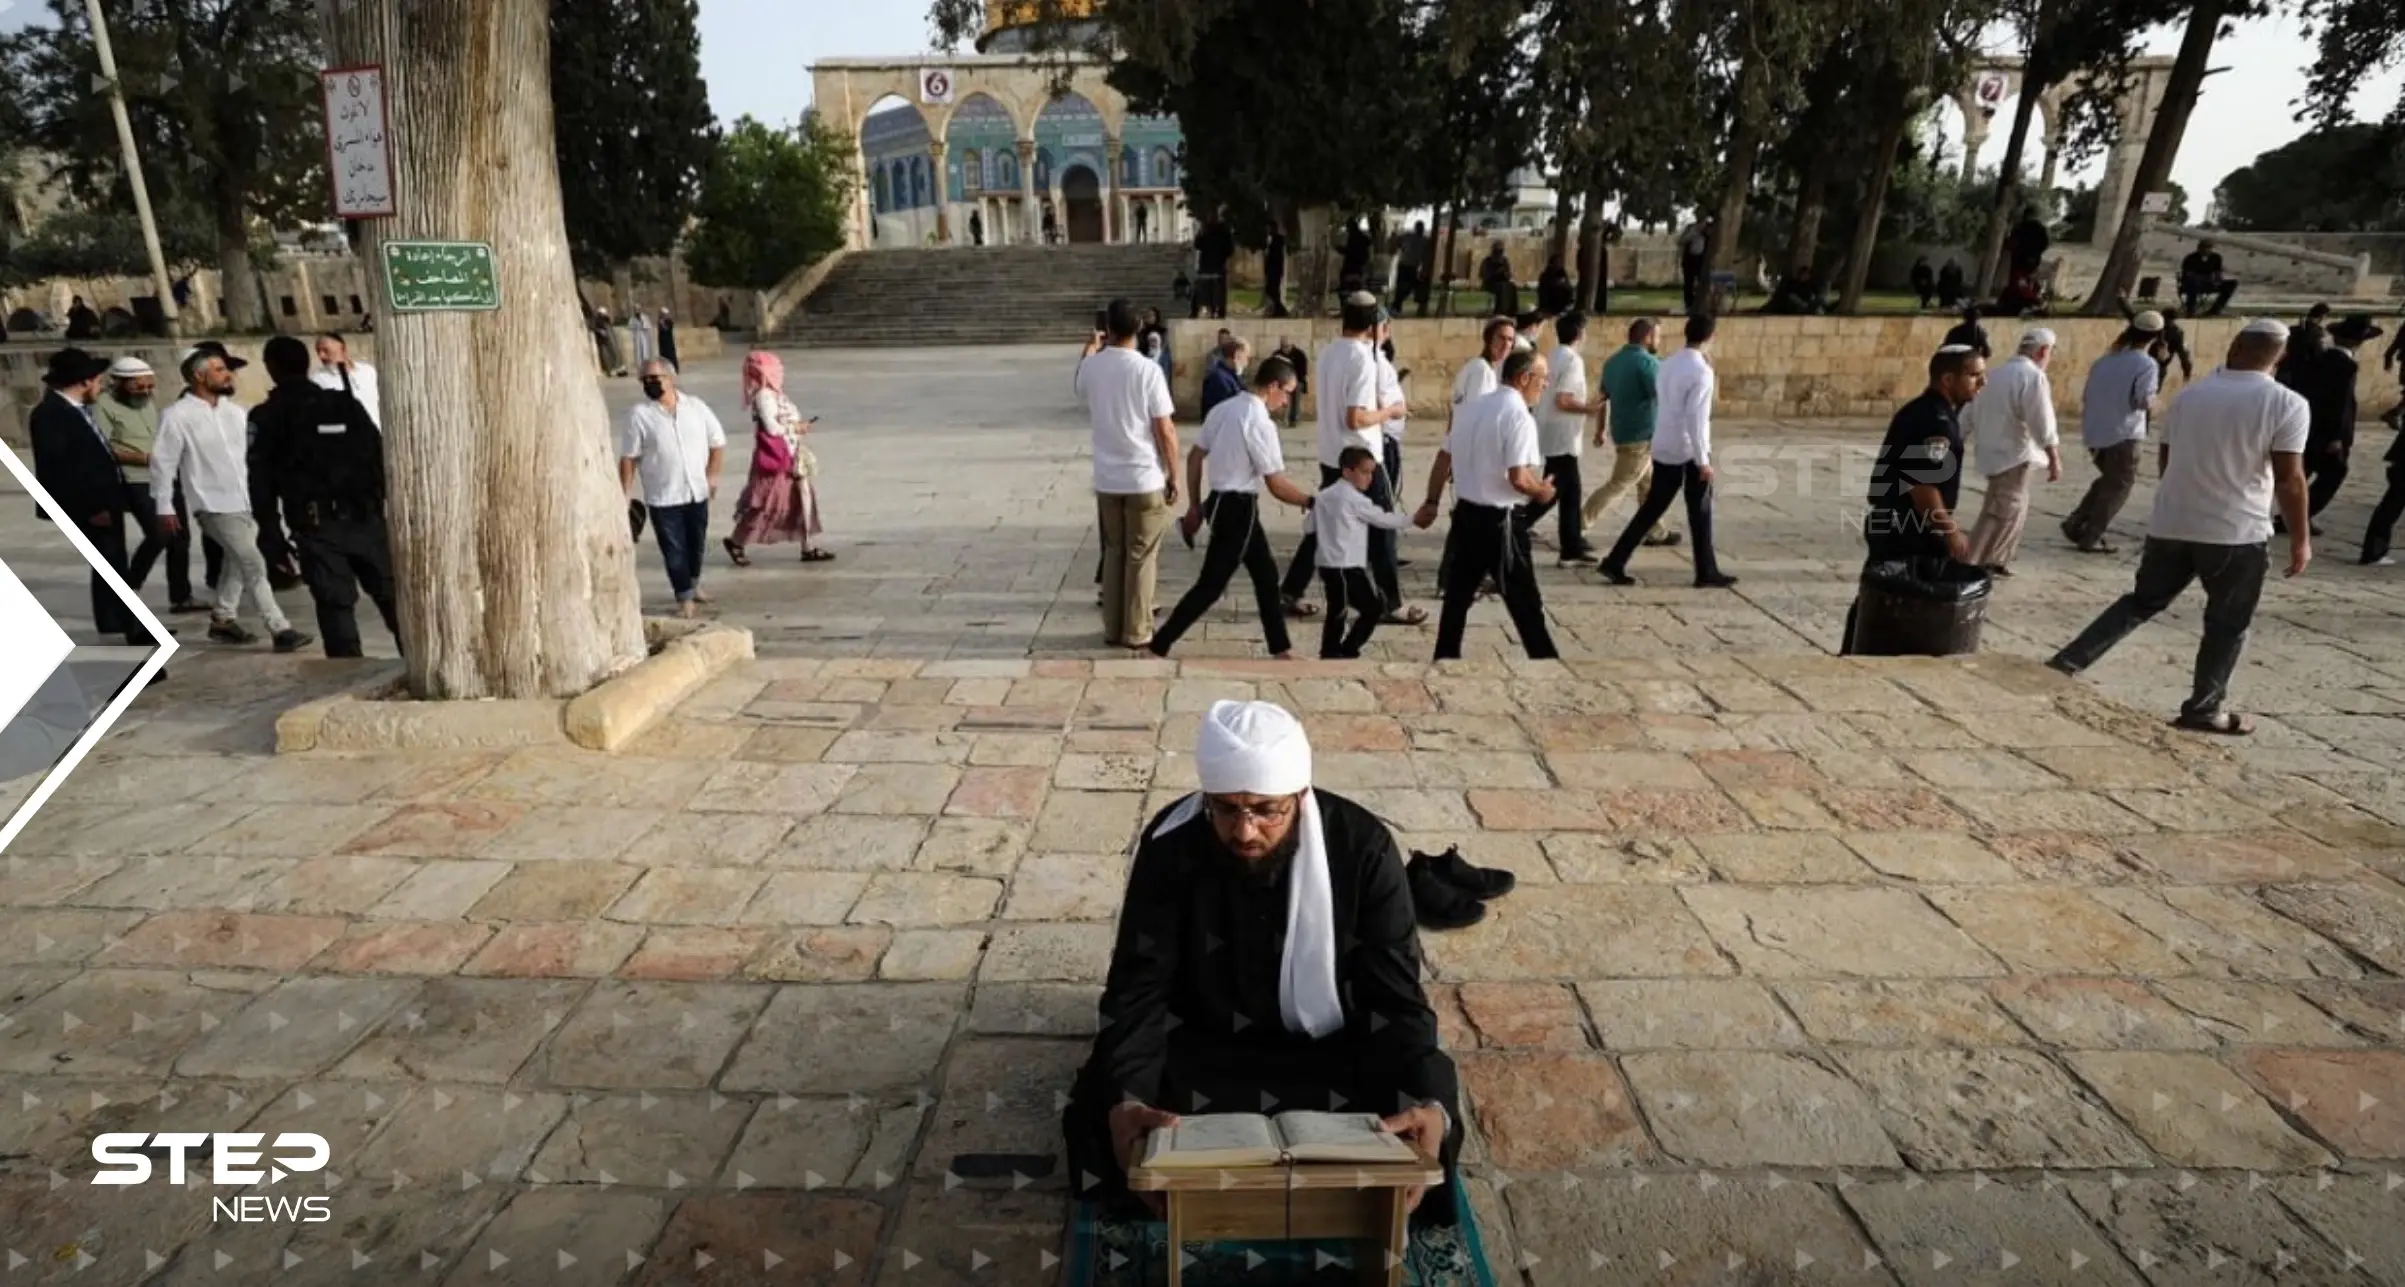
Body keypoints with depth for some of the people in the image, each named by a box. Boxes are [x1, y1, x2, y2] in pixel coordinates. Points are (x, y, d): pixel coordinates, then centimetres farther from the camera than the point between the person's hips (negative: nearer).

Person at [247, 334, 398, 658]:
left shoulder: (265, 417, 3)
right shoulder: (346, 403, 10)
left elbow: (261, 480, 0)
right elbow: (379, 456, 7)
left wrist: (271, 533, 4)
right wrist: (384, 505, 12)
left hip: (315, 524, -2)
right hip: (365, 517, 2)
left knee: (336, 604, -2)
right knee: (393, 595, 6)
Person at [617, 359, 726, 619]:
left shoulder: (696, 406, 1)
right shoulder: (639, 414, -7)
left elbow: (717, 442, 8)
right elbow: (628, 457, -5)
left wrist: (712, 475, 0)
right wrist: (626, 493, -9)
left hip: (697, 492, 3)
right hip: (663, 497, -3)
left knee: (696, 543, 17)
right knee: (674, 549, -2)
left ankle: (694, 584, 40)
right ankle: (685, 599, 7)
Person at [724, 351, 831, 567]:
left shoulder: (774, 394, 12)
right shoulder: (763, 396, -17)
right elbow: (772, 428, -23)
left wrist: (798, 427, 2)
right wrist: (795, 428, -11)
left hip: (790, 457, 10)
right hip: (774, 459, -10)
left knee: (802, 500, 10)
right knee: (765, 504, 0)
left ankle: (809, 548, 16)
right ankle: (737, 542, 17)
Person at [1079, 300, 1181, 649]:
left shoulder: (1090, 367, 0)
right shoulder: (1148, 370, -14)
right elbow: (1165, 430, -13)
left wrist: (1090, 351, 32)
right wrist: (1174, 475, -2)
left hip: (1106, 479, 4)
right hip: (1145, 479, -4)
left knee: (1114, 553, 15)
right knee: (1141, 557, 6)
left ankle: (1112, 628, 19)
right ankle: (1136, 632, 11)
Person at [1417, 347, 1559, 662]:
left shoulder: (1470, 408, 10)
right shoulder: (1519, 416, -14)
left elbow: (1443, 459, 15)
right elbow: (1518, 478, -23)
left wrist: (1432, 503, 23)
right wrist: (1543, 491, -3)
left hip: (1464, 514, 7)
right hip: (1497, 521, -7)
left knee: (1458, 593, 16)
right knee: (1524, 599, 3)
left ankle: (1445, 657, 22)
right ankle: (1545, 659, 10)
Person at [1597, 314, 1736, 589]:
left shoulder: (1669, 363, 9)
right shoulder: (1701, 371, -17)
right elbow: (1696, 419, -22)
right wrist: (1703, 460, -19)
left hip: (1664, 447, 7)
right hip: (1688, 451, -7)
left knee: (1652, 508, 11)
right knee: (1700, 513, 6)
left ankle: (1615, 562, 5)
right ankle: (1707, 573, 16)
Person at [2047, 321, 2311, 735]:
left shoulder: (2190, 395, 6)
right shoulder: (2287, 404, -9)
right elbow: (2289, 479, -12)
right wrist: (2300, 538, -4)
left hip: (2170, 525, 4)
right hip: (2238, 532, -4)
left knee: (2139, 603, 16)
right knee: (2227, 624, 10)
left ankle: (2065, 664, 4)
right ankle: (2204, 709, 15)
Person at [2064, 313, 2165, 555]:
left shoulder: (2105, 360, 10)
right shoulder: (2146, 364, -10)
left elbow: (2086, 397, 11)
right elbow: (2144, 401, -18)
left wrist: (2087, 430, 19)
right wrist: (2152, 402, 5)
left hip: (2095, 433, 6)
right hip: (2124, 435, -6)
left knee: (2108, 481, 23)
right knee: (2118, 487, 6)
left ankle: (2074, 523, 14)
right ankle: (2090, 538, 3)